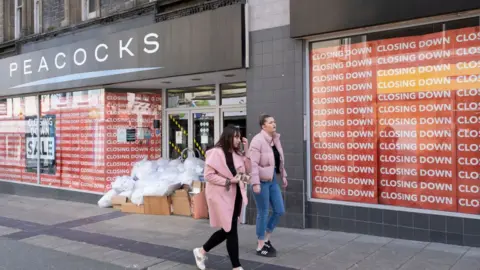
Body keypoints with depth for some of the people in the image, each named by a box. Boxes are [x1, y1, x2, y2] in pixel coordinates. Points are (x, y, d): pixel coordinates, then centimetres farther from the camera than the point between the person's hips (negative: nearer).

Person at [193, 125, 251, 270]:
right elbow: (208, 175, -16)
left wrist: (246, 151, 0)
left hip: (235, 195, 8)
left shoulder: (237, 153, 9)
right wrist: (229, 181, -20)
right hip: (222, 196, -8)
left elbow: (248, 170, 7)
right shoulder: (216, 152, -14)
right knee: (231, 230, -1)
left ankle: (202, 251, 33)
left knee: (227, 230, 14)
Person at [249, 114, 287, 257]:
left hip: (273, 180, 8)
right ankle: (260, 246, 16)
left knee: (279, 210, 11)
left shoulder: (275, 139, 9)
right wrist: (255, 183, -24)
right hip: (262, 181, -8)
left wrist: (283, 176, 20)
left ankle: (266, 239, 28)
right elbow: (253, 163, -20)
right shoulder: (258, 141, -16)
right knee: (263, 213, 1)